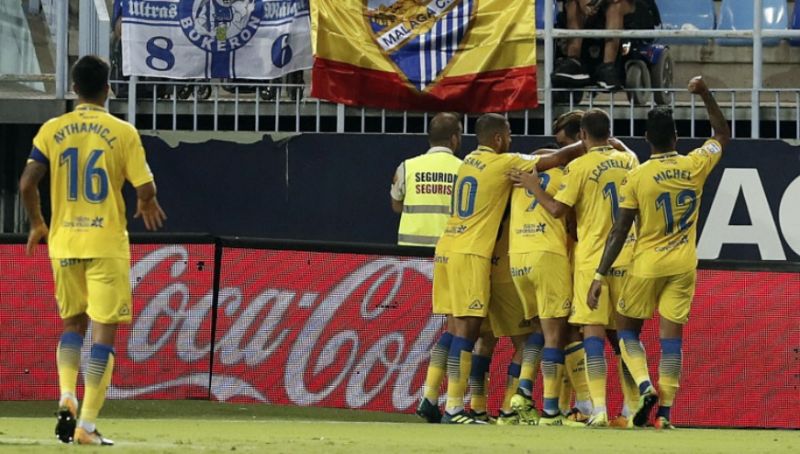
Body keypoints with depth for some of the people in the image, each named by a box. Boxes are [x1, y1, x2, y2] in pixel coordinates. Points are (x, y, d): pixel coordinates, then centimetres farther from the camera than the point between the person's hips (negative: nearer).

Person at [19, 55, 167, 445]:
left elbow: (27, 183, -4)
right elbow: (146, 189, -7)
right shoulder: (122, 133, -5)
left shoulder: (52, 131, 1)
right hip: (106, 244, -3)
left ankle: (66, 397, -1)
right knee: (104, 330, 0)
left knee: (73, 322, 21)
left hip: (63, 242, 3)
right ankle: (87, 425, -7)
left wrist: (37, 224, 14)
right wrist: (147, 205, 17)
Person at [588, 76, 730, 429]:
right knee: (671, 336, 3)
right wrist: (705, 96, 18)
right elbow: (723, 135, 17)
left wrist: (600, 275, -7)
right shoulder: (695, 166, -3)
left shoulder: (637, 178, -10)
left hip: (648, 265, -2)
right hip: (683, 266, 2)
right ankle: (665, 411, -2)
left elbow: (619, 231, -10)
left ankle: (645, 385, -10)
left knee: (627, 327, 13)